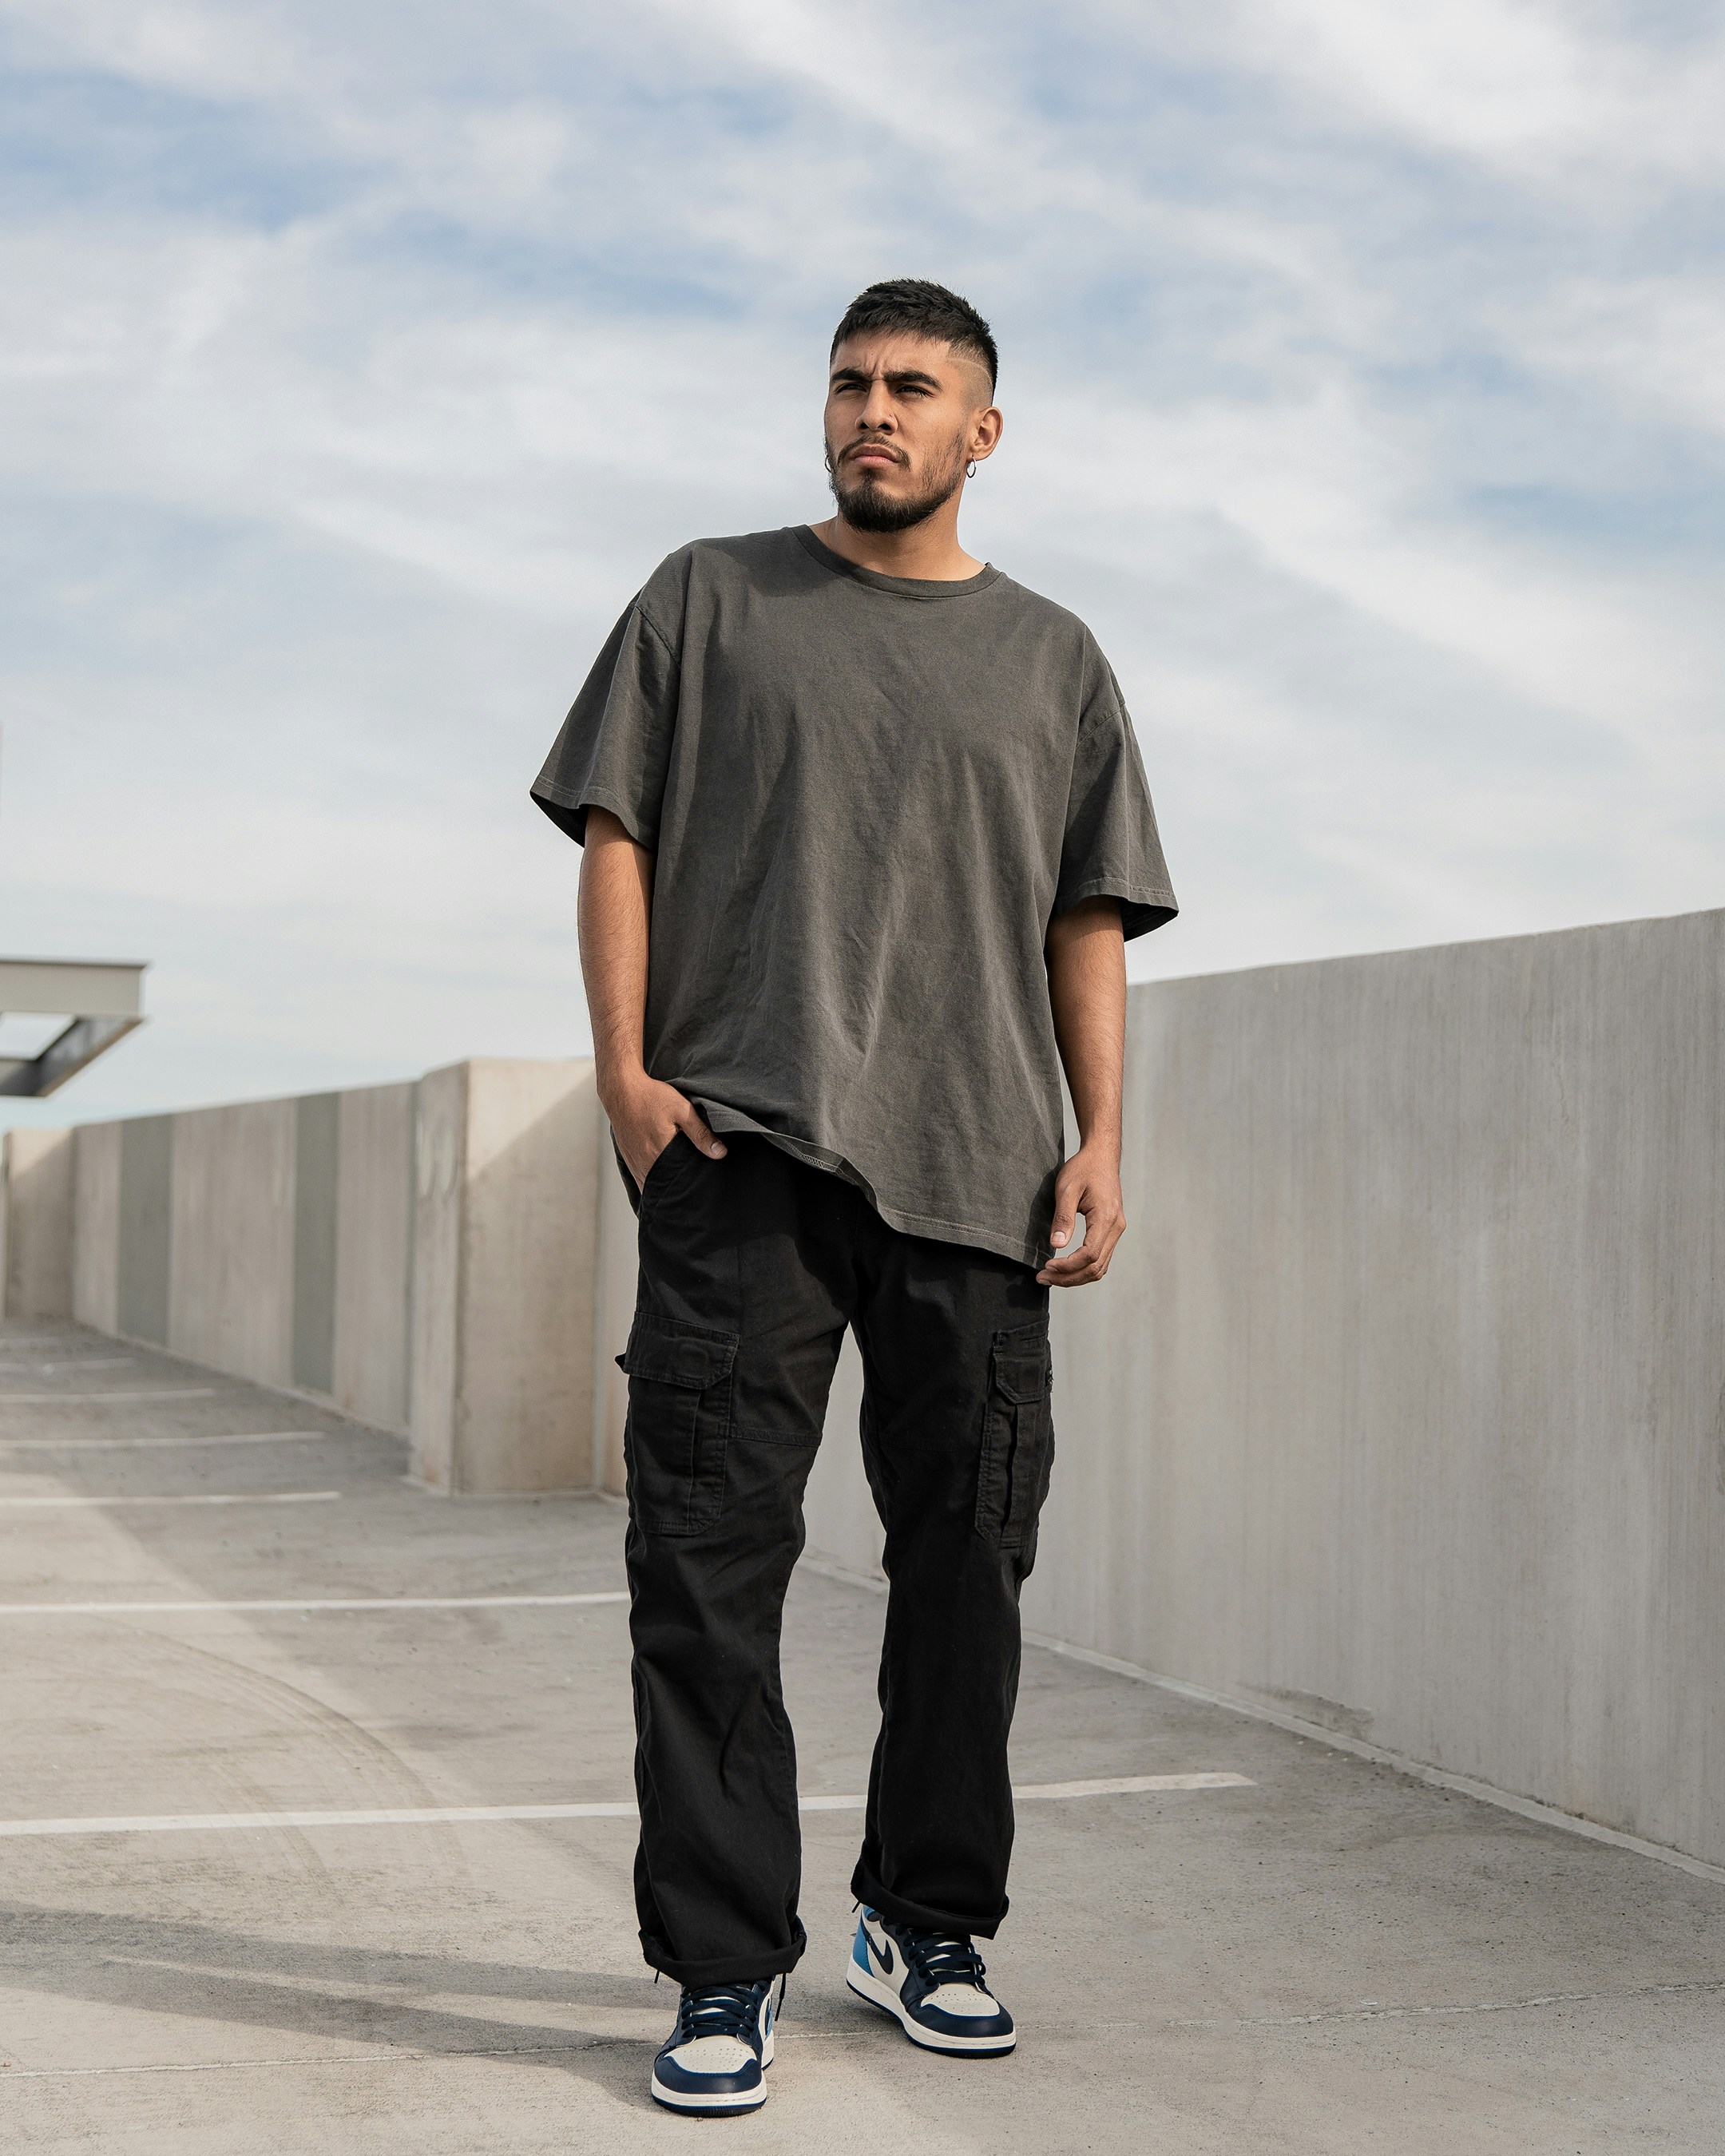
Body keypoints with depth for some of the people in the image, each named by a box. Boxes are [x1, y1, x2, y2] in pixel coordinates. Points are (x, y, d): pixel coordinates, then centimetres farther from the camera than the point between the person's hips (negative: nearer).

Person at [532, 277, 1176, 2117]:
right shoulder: (709, 601, 14)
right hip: (741, 1143, -2)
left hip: (976, 1167, 2)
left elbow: (1087, 920, 15)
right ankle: (722, 1969, -1)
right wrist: (624, 1068, -4)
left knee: (965, 1563, 6)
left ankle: (927, 1924, 22)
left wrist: (1102, 1141, 2)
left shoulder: (1052, 661, 18)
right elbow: (615, 836, 9)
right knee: (710, 1562, -7)